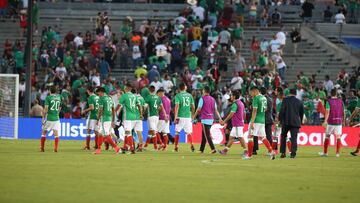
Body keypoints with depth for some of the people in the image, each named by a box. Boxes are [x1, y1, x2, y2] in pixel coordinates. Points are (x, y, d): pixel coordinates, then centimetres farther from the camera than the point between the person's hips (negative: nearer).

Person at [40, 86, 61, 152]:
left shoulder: (48, 98, -8)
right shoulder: (59, 97, 6)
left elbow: (46, 109, -13)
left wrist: (43, 117, -7)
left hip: (49, 118, -3)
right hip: (56, 118, 3)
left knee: (44, 132, 11)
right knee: (56, 133, 1)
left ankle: (42, 148, 11)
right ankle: (56, 149, -9)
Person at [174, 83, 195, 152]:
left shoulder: (178, 95, -3)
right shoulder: (189, 95, 8)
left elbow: (177, 106, -13)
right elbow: (193, 107, 9)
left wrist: (175, 117, -14)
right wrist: (192, 115, 22)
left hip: (180, 116, -3)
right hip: (188, 116, 3)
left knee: (177, 132, 9)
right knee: (188, 132, 6)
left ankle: (176, 147, 8)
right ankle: (191, 144, -16)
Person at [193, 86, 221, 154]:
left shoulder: (202, 99, -8)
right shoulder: (212, 99, 10)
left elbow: (199, 109, -8)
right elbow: (216, 110, 6)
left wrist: (194, 117, 4)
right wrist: (220, 118, 5)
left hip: (205, 119, -7)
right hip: (211, 119, 7)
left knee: (207, 135, -9)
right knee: (204, 135, 16)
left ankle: (213, 149, -21)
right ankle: (201, 149, 20)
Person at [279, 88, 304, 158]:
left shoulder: (285, 100, -1)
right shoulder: (299, 102, 7)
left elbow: (282, 110, -7)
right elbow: (301, 113, 14)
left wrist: (280, 119, 0)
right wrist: (300, 122, 25)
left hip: (286, 122, -2)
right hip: (295, 122, 2)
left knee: (283, 137, 12)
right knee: (294, 138, 1)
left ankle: (283, 152, 6)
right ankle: (293, 153, -7)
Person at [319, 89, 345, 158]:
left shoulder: (329, 101, -6)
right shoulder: (340, 101, 4)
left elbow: (327, 112, -15)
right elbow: (343, 112, 8)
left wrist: (325, 121, -20)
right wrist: (343, 120, 20)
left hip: (331, 121, -2)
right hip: (339, 121, 2)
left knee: (327, 136, 8)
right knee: (338, 137, 4)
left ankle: (325, 152, 12)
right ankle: (338, 153, -1)